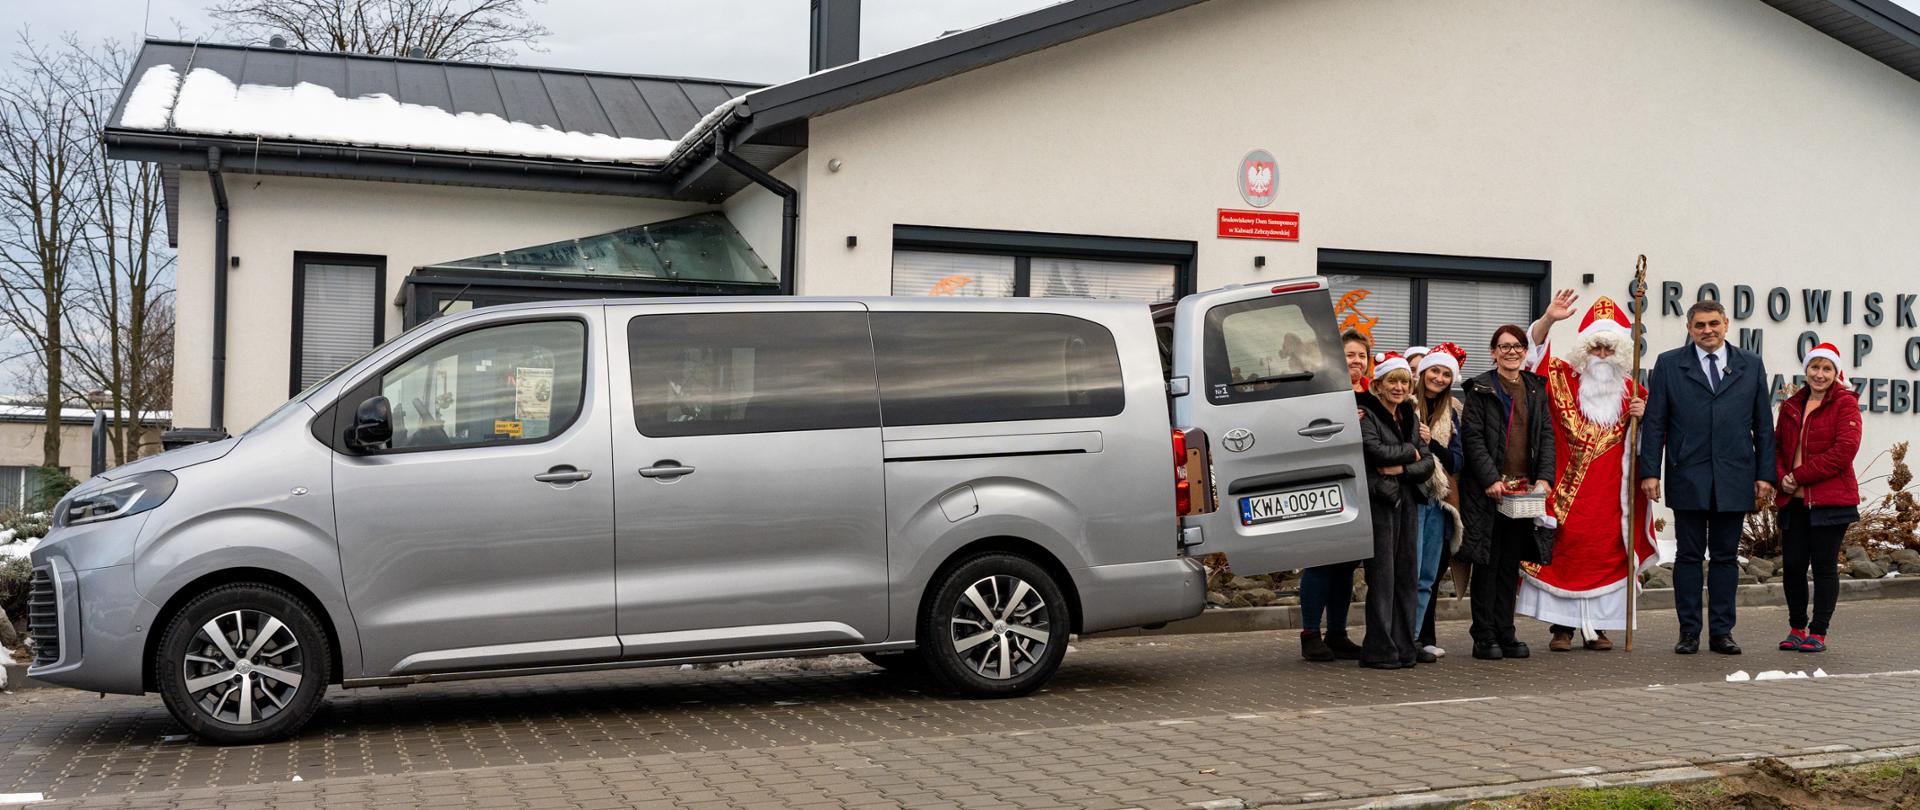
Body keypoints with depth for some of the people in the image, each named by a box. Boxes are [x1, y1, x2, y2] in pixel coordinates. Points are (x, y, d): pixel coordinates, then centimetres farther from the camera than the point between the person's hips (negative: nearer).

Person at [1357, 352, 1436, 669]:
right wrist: (1410, 452, -4)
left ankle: (1404, 647, 11)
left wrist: (1401, 469, -9)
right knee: (1382, 576, -7)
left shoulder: (1411, 418, 17)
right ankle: (1379, 651, -3)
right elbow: (1376, 451, -19)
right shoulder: (1365, 415, -3)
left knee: (1407, 575, 5)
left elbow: (1428, 463, 9)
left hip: (1406, 502, 6)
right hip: (1378, 501, -6)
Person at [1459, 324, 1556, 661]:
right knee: (1488, 562, -2)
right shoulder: (1480, 389, -1)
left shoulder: (1536, 389, 14)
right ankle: (1484, 637, 2)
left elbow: (1547, 436, 10)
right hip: (1489, 490, -4)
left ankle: (1505, 633, 14)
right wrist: (1491, 479, -17)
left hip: (1524, 490, 4)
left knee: (1512, 563, 8)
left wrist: (1544, 478, -4)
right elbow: (1473, 437, -8)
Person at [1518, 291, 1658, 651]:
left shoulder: (1631, 390, 11)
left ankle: (1596, 627, 10)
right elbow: (1533, 352, -4)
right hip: (1568, 487, -2)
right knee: (1565, 548, -4)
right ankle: (1562, 626, 1)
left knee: (1606, 551, 2)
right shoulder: (1563, 378, 4)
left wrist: (1643, 415, -6)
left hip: (1609, 493, 2)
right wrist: (1548, 320, -19)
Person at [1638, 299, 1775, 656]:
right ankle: (1689, 632, 9)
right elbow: (1654, 422, 2)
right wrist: (1650, 471, -6)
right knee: (1689, 556, 3)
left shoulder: (1751, 365, 9)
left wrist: (1765, 474, 3)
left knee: (1726, 556, 6)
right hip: (1688, 477, -1)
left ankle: (1721, 632, 12)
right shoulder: (1669, 364, 4)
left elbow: (1764, 424, 9)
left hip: (1735, 477, 1)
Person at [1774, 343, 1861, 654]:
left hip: (1830, 500, -5)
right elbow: (1777, 445, 16)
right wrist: (1781, 476, -5)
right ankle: (1797, 629, 18)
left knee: (1824, 566, 0)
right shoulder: (1791, 406, 15)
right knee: (1793, 565, 5)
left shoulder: (1845, 404, -2)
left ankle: (1818, 633, 7)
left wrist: (1800, 475, -13)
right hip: (1793, 500, 5)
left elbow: (1844, 450, -13)